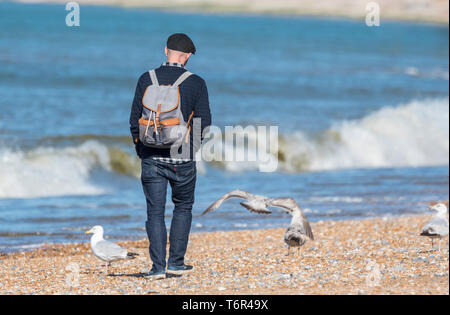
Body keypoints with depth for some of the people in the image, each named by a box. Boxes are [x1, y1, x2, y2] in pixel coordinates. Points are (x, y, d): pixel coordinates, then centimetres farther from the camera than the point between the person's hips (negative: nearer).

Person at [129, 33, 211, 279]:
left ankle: (158, 266, -1)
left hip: (151, 157, 1)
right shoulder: (196, 83, -4)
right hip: (183, 158, -1)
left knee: (155, 212, 5)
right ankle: (176, 263, 15)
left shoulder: (147, 80, 0)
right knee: (183, 208, 17)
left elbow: (135, 120, 2)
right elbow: (203, 123, -4)